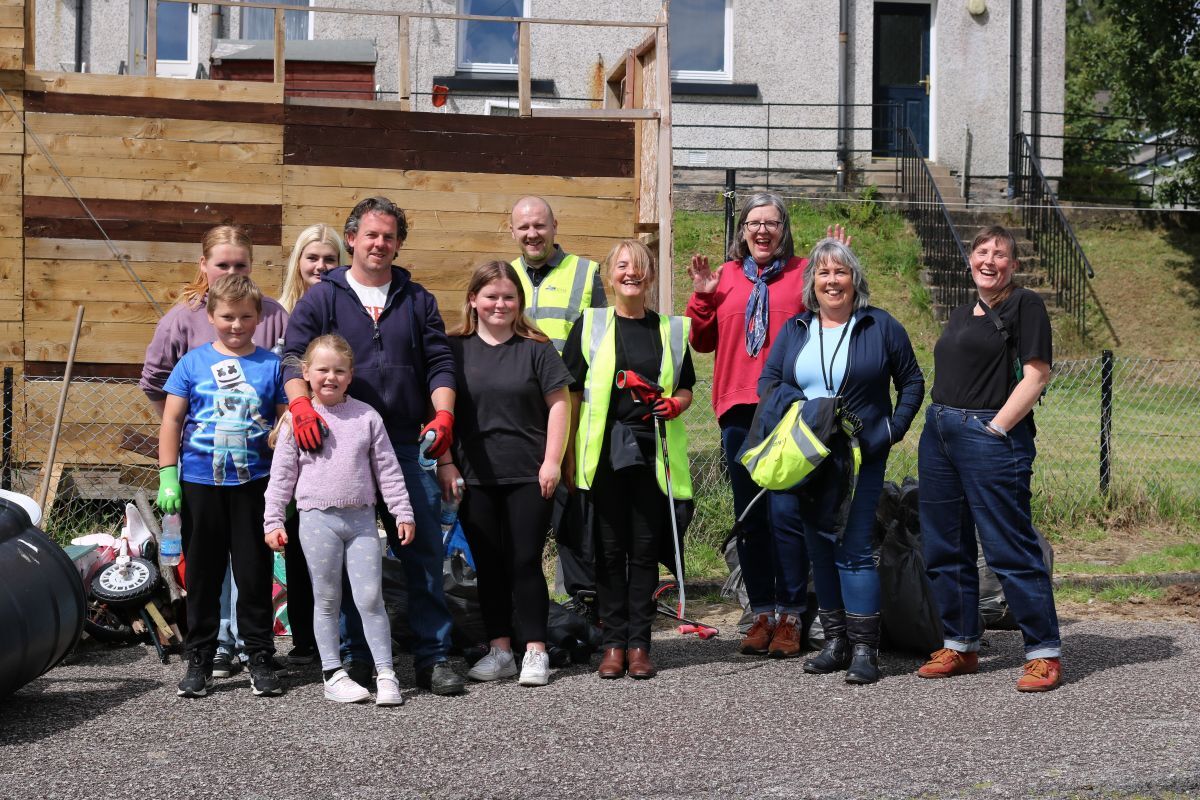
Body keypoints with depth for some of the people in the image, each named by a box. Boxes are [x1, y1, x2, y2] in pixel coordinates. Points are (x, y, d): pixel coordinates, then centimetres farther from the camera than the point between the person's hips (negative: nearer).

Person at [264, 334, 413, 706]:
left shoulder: (366, 416, 5)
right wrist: (273, 521, 0)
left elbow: (387, 468, 7)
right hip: (317, 519, -1)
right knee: (327, 600, 6)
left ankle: (385, 673, 5)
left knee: (371, 599, -1)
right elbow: (281, 475, 4)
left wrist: (403, 513, 5)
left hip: (361, 518, 1)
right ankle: (333, 674, 15)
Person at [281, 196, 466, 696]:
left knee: (424, 552, 1)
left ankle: (432, 656, 8)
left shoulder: (417, 301, 14)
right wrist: (301, 404, -20)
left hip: (407, 447, 2)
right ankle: (354, 657, 14)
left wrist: (443, 415, -7)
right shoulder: (322, 298, 8)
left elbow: (440, 363, 10)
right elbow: (294, 357, -1)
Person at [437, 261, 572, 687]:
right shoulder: (455, 348, 5)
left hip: (529, 476, -2)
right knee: (488, 565, 8)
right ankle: (499, 650, 16)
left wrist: (552, 461, -5)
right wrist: (445, 462, 0)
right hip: (475, 477, 2)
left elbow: (558, 403, 1)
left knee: (525, 562, 0)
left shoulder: (535, 348, 2)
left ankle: (535, 651, 7)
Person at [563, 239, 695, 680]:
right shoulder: (590, 324, 5)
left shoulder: (671, 329, 11)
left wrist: (675, 405, -6)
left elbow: (686, 388, 17)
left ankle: (639, 644, 9)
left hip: (652, 450, 1)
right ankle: (614, 643, 10)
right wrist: (569, 455, -3)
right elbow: (572, 392, 4)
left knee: (644, 548, 3)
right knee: (610, 548, 2)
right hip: (603, 449, -1)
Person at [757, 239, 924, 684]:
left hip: (861, 457, -4)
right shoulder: (795, 330, 12)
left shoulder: (880, 327, 2)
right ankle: (835, 641, 17)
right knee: (819, 548, 8)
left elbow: (912, 382, 6)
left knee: (853, 548, -11)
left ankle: (864, 650, -7)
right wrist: (782, 429, -8)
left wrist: (893, 430, -6)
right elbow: (768, 381, 9)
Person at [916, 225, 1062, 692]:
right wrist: (939, 422, 12)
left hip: (991, 436, -8)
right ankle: (960, 646, 20)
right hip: (938, 433, 8)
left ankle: (1044, 652, 2)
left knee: (1010, 549, -7)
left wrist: (995, 428, -15)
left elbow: (1037, 375, -11)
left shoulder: (1025, 305, -3)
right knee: (944, 548, 10)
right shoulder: (961, 315, 20)